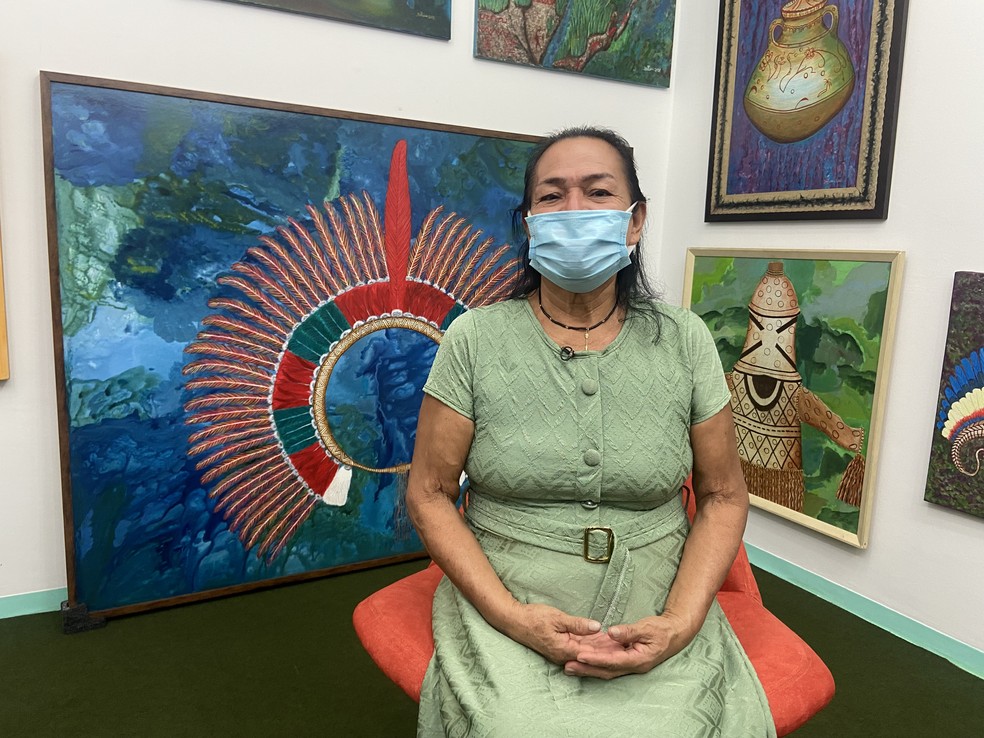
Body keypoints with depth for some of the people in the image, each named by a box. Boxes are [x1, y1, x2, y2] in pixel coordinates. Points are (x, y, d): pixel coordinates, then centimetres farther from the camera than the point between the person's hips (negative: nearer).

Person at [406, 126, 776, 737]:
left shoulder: (683, 341, -1)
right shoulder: (474, 339, -5)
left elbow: (724, 495, 3)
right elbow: (430, 492, -3)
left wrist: (680, 624, -10)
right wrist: (512, 616, -13)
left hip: (658, 622, 2)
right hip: (505, 614, -1)